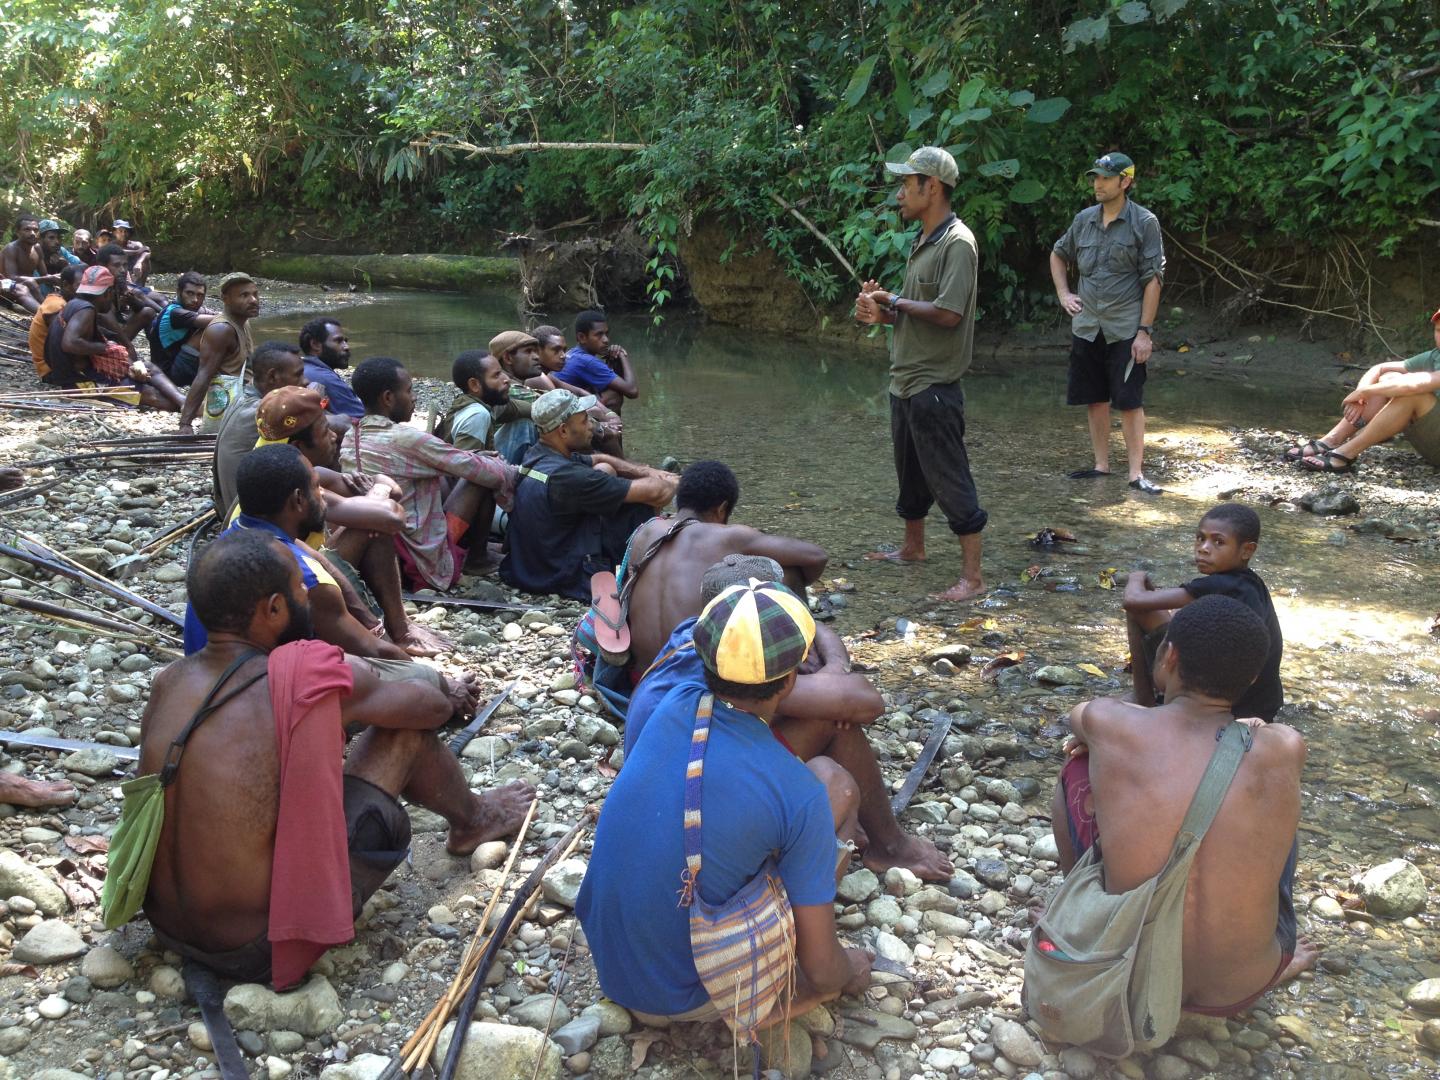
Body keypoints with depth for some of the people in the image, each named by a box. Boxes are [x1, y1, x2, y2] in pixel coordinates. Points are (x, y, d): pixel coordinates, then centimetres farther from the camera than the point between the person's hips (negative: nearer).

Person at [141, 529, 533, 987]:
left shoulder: (168, 681, -3)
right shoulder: (310, 681, -21)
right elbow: (435, 707, -3)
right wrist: (453, 694, 20)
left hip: (167, 927, 7)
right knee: (407, 730, 0)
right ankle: (473, 820, 32)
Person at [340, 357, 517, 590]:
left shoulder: (351, 438, 3)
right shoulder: (405, 438, -21)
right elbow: (478, 470, -12)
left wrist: (470, 458, 14)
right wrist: (514, 473, 7)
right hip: (425, 560, -8)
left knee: (447, 475, 20)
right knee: (482, 478, 2)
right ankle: (477, 555, 19)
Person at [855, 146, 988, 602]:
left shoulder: (957, 243, -16)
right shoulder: (922, 242, 14)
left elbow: (948, 313, -25)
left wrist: (896, 301, -11)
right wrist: (881, 312, -1)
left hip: (934, 385, -10)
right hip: (905, 379, 10)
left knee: (950, 479, -6)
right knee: (910, 472, 22)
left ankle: (972, 577, -1)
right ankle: (913, 547, 40)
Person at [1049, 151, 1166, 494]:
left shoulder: (1144, 222, -6)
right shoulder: (1084, 219, 7)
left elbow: (1153, 279, -8)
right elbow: (1058, 255, 26)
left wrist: (1144, 331, -13)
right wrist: (1063, 293, 11)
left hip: (1125, 330, -5)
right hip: (1086, 327, 5)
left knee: (1130, 402, -4)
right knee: (1095, 400, 11)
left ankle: (1136, 473, 0)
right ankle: (1101, 465, 21)